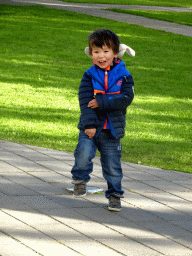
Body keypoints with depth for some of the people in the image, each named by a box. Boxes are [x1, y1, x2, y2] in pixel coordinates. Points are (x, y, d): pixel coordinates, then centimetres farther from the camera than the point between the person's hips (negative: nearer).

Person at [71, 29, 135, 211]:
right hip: (90, 127, 0)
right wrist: (89, 124, -17)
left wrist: (101, 102, -19)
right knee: (83, 155, -20)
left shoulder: (123, 76, 0)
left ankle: (114, 195, 23)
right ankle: (80, 179, 7)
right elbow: (85, 100, -6)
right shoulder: (89, 76, 1)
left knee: (112, 165, 5)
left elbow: (126, 98, -12)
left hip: (112, 129, 0)